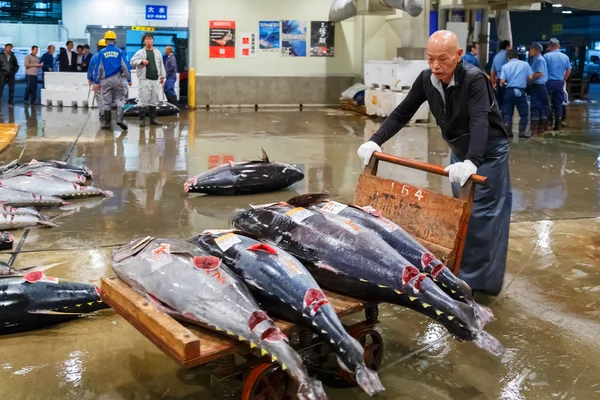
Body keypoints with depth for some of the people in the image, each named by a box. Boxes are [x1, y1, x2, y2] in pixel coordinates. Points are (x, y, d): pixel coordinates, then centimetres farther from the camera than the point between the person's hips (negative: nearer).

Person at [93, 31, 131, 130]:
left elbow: (98, 68, -1)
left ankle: (106, 123, 10)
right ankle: (119, 119, -11)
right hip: (117, 79, 0)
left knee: (106, 101, 7)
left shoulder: (102, 52, -2)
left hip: (105, 80, 0)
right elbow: (125, 66, -1)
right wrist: (129, 79, 6)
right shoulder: (119, 52, -2)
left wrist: (96, 82, 4)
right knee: (120, 99, 7)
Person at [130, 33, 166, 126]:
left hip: (155, 80, 4)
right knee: (144, 100, -8)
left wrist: (162, 76, 13)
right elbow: (132, 62, -1)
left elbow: (161, 65, 16)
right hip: (145, 80, -4)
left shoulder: (157, 52, 14)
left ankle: (153, 119, 16)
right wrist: (141, 61, -15)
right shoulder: (140, 52, 2)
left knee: (154, 100, 8)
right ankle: (142, 119, -2)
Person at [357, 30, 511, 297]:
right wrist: (375, 141, -17)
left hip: (488, 153, -7)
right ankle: (463, 273, 27)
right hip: (459, 152, 7)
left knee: (484, 215, -7)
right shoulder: (426, 79, -10)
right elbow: (402, 113, -5)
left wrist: (471, 162, -56)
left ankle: (483, 281, -1)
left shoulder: (474, 79, -29)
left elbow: (480, 122, -41)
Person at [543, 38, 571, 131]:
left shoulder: (546, 56, -7)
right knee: (558, 104, 8)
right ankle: (557, 125, 10)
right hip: (560, 83, 4)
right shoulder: (565, 57, 6)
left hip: (549, 82, -3)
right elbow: (568, 71, 10)